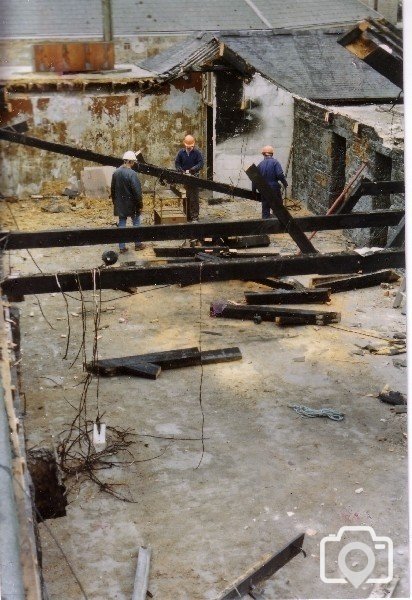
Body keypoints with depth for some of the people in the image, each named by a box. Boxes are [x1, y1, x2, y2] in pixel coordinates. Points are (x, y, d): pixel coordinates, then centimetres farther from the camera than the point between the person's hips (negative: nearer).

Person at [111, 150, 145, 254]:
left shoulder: (116, 172, 1)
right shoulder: (132, 174, -19)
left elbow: (112, 189, 10)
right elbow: (137, 191, -19)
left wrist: (114, 201, 21)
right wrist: (140, 204, -9)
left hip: (120, 204, 5)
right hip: (131, 204, -5)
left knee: (121, 224, 10)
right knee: (136, 223, 12)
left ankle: (122, 247, 11)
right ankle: (138, 244, 20)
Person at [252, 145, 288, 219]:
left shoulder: (260, 164, 5)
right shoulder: (275, 162, -8)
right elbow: (280, 175, -17)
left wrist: (254, 190, 13)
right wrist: (285, 183, -3)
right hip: (274, 188, -4)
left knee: (265, 208, 10)